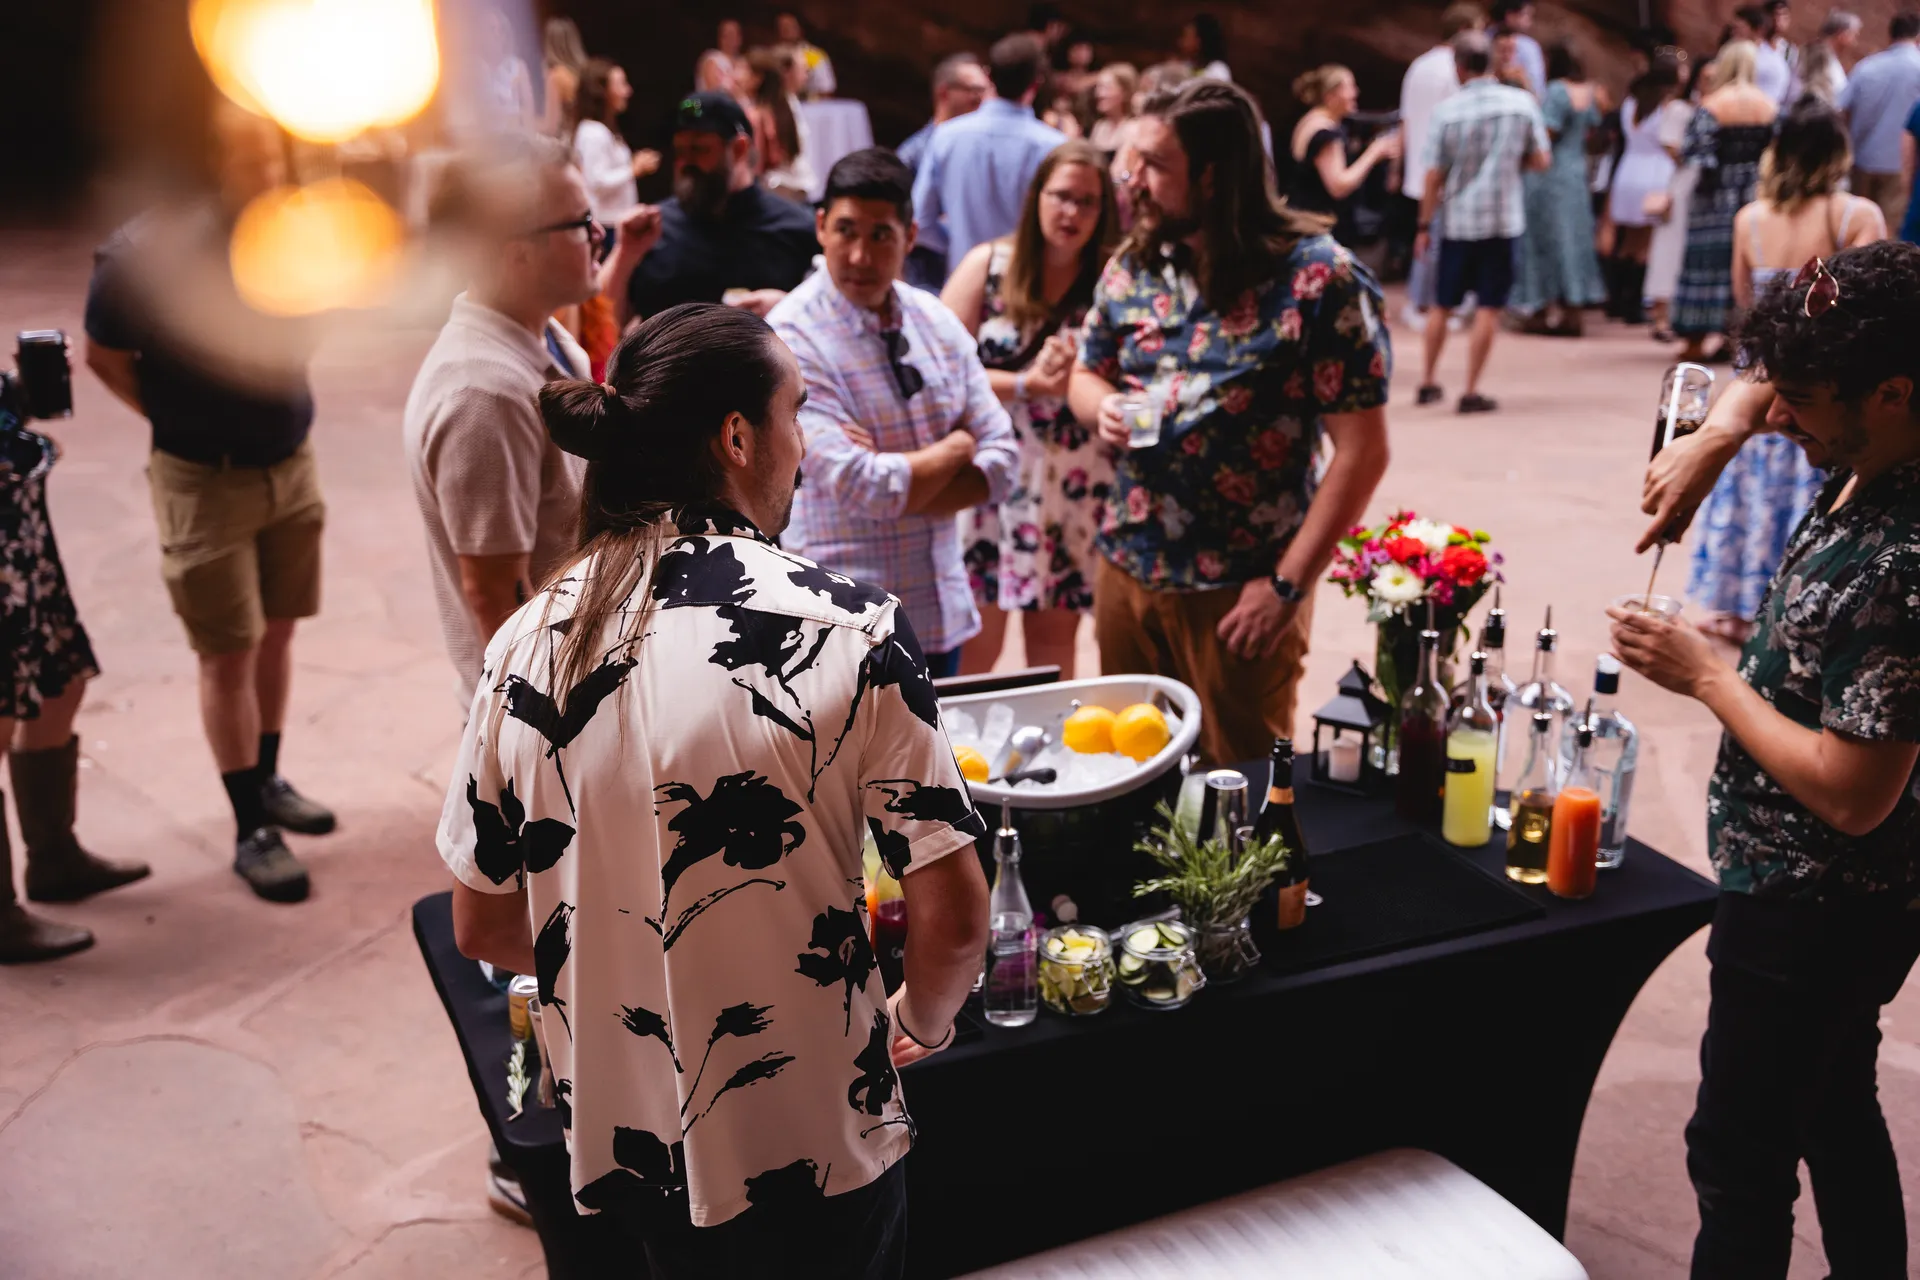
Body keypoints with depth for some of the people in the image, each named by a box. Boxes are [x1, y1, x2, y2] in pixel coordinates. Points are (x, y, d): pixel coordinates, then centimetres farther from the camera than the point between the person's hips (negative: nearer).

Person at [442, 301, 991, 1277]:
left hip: (618, 1145, 4)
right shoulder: (847, 624, -19)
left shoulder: (525, 645, -7)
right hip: (807, 1150, -3)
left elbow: (481, 928, 2)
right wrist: (920, 1021, 4)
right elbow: (952, 916, -17)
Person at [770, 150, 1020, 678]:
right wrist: (955, 448, -6)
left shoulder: (936, 321, 5)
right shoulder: (792, 338, -14)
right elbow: (861, 490, -22)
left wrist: (894, 486, -14)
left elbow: (1001, 460, 2)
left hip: (942, 611, 6)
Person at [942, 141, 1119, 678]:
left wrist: (1079, 376, -19)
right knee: (976, 644, 2)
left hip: (1074, 487, 1)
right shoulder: (988, 265, 0)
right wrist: (1024, 385, -13)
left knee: (1054, 641, 13)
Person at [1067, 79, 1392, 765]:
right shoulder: (1132, 266, 4)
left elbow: (1361, 450, -15)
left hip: (1242, 593, -5)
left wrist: (1286, 586, -16)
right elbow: (1085, 374, 18)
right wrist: (1103, 407, -8)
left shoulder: (1320, 279, -14)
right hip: (1126, 569, 6)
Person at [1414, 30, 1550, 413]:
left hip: (1456, 220, 1)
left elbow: (1433, 176, -6)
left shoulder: (1446, 110, -7)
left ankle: (1429, 383, 22)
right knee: (1488, 308, 3)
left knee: (1441, 305, 14)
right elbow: (1542, 159, 1)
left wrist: (1425, 226, 2)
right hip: (1502, 220, 0)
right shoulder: (1523, 102, -3)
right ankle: (1471, 392, 2)